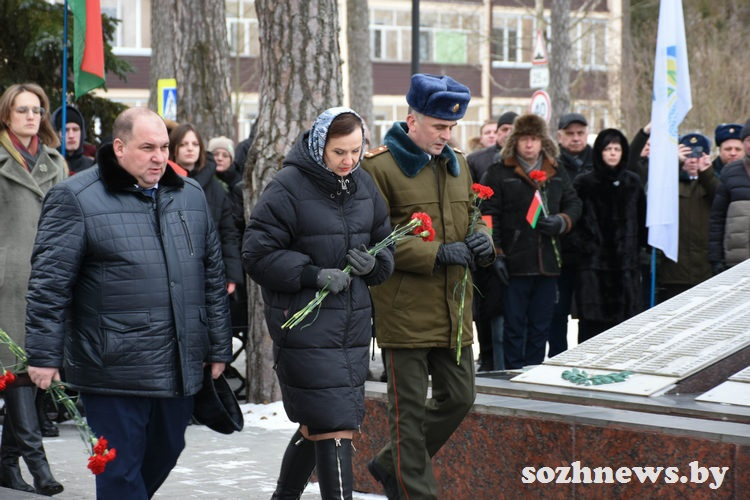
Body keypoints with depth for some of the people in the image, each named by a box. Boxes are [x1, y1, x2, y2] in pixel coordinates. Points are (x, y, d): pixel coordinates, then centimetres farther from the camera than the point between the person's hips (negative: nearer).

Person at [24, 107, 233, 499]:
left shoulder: (190, 195, 13)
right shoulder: (76, 198, -5)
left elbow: (213, 277, 17)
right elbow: (49, 282, -6)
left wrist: (218, 348, 16)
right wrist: (43, 355, -9)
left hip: (181, 365, 6)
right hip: (115, 369, -6)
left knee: (165, 453, 15)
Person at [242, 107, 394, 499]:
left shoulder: (364, 186, 9)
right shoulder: (288, 187, -12)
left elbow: (385, 242, 19)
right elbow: (258, 254, -13)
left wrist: (374, 263, -5)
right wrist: (314, 275, -20)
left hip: (353, 325, 7)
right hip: (306, 327, -7)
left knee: (316, 424, 18)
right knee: (335, 429, -12)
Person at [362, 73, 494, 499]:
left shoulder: (457, 164, 13)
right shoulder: (380, 166, -10)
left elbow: (473, 217, 22)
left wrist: (482, 240, -2)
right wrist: (437, 254, -20)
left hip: (454, 309, 7)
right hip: (405, 312, -7)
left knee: (459, 398, 13)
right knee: (410, 409, 0)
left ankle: (391, 465, 30)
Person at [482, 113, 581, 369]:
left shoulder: (557, 173, 13)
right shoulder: (499, 173, -1)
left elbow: (574, 204, 20)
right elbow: (489, 215, -5)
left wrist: (562, 221, -3)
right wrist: (495, 254, -13)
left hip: (548, 262, 4)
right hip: (515, 262, -4)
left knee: (540, 325, 9)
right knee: (514, 324, 0)